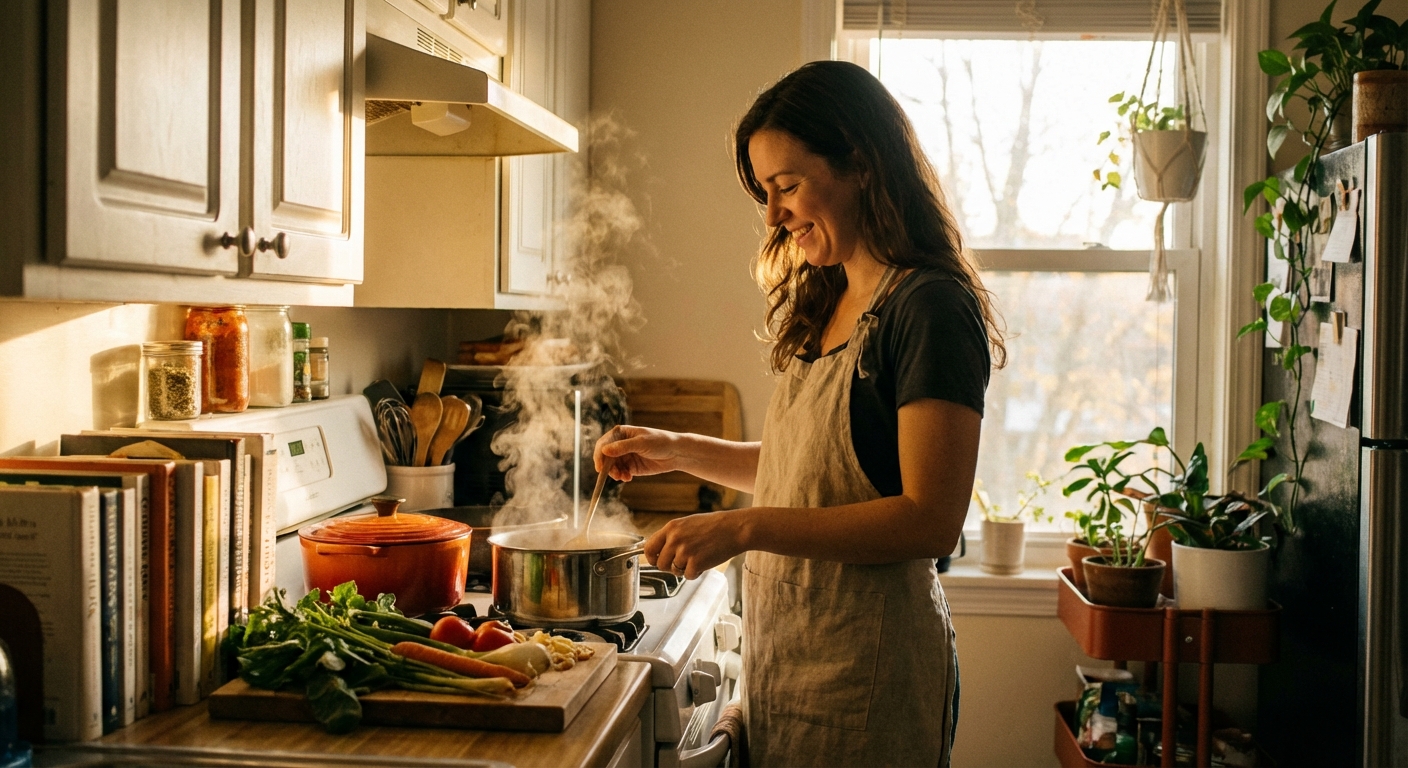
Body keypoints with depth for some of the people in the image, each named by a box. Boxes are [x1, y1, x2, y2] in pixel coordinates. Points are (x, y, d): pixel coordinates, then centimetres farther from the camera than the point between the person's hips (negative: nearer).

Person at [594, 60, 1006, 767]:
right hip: (784, 651, 8)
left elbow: (931, 519, -21)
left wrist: (745, 528, -24)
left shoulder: (931, 309, -15)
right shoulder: (826, 307, 12)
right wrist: (678, 452, 11)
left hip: (865, 665, -8)